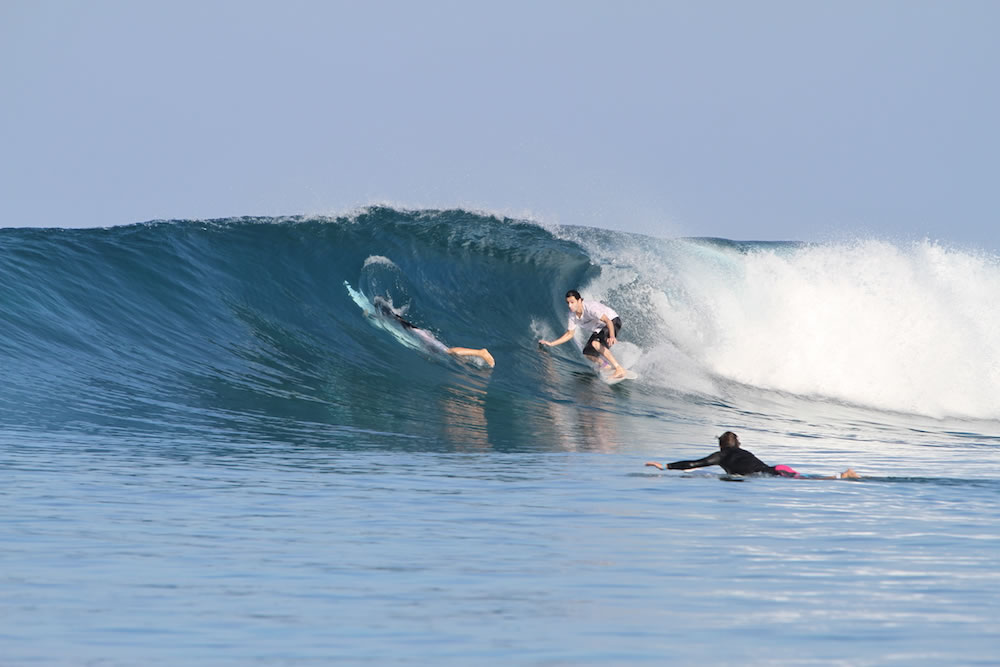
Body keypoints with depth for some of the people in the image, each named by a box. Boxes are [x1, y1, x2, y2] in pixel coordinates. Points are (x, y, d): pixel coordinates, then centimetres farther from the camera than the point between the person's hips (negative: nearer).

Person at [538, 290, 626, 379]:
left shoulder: (590, 307, -33)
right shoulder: (573, 315, -10)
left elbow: (608, 321, -40)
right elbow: (569, 334, 3)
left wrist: (612, 336, -58)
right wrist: (551, 344, -4)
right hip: (599, 330, 8)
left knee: (595, 343, -32)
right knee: (588, 353, -3)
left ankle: (619, 369, -31)